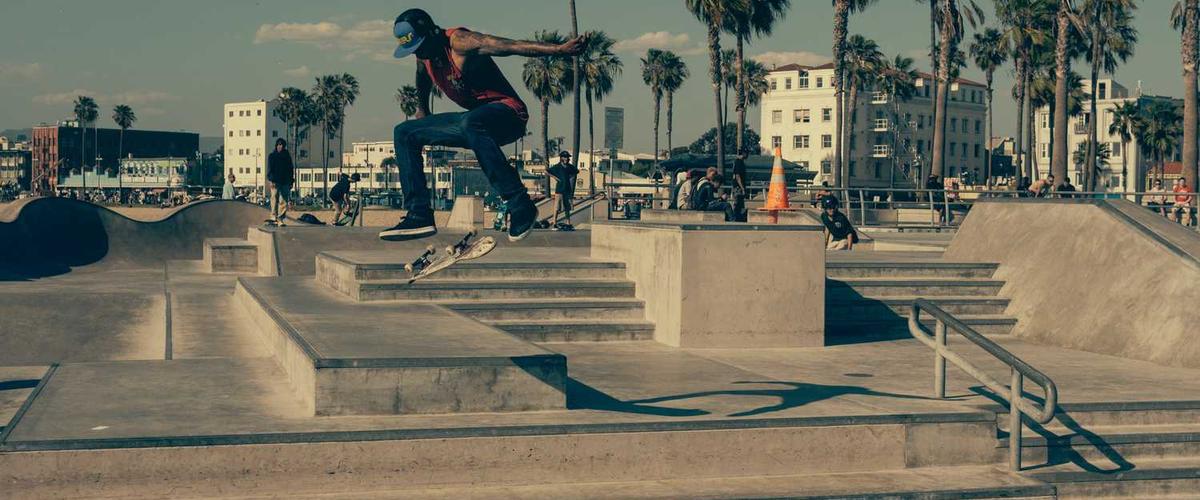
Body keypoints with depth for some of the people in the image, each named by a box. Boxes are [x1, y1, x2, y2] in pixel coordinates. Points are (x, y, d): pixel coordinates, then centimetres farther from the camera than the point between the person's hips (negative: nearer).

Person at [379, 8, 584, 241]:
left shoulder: (459, 41, -20)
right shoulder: (424, 55, 5)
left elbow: (509, 46, -32)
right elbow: (423, 86, 29)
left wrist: (560, 49, -41)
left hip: (507, 112, -9)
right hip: (474, 120, 9)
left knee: (470, 123, -42)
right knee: (404, 133, 5)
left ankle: (520, 206, -38)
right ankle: (419, 215, -2)